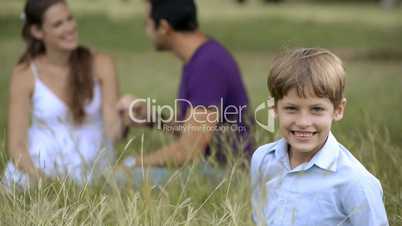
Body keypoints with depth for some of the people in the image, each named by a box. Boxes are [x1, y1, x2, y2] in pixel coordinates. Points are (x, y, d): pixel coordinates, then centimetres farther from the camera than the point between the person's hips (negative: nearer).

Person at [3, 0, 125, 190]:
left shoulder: (100, 64, -5)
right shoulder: (25, 74, -6)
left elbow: (113, 128, -12)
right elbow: (16, 145, -7)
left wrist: (121, 122, -35)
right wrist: (40, 180, -24)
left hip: (92, 174, 0)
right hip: (41, 169, 0)